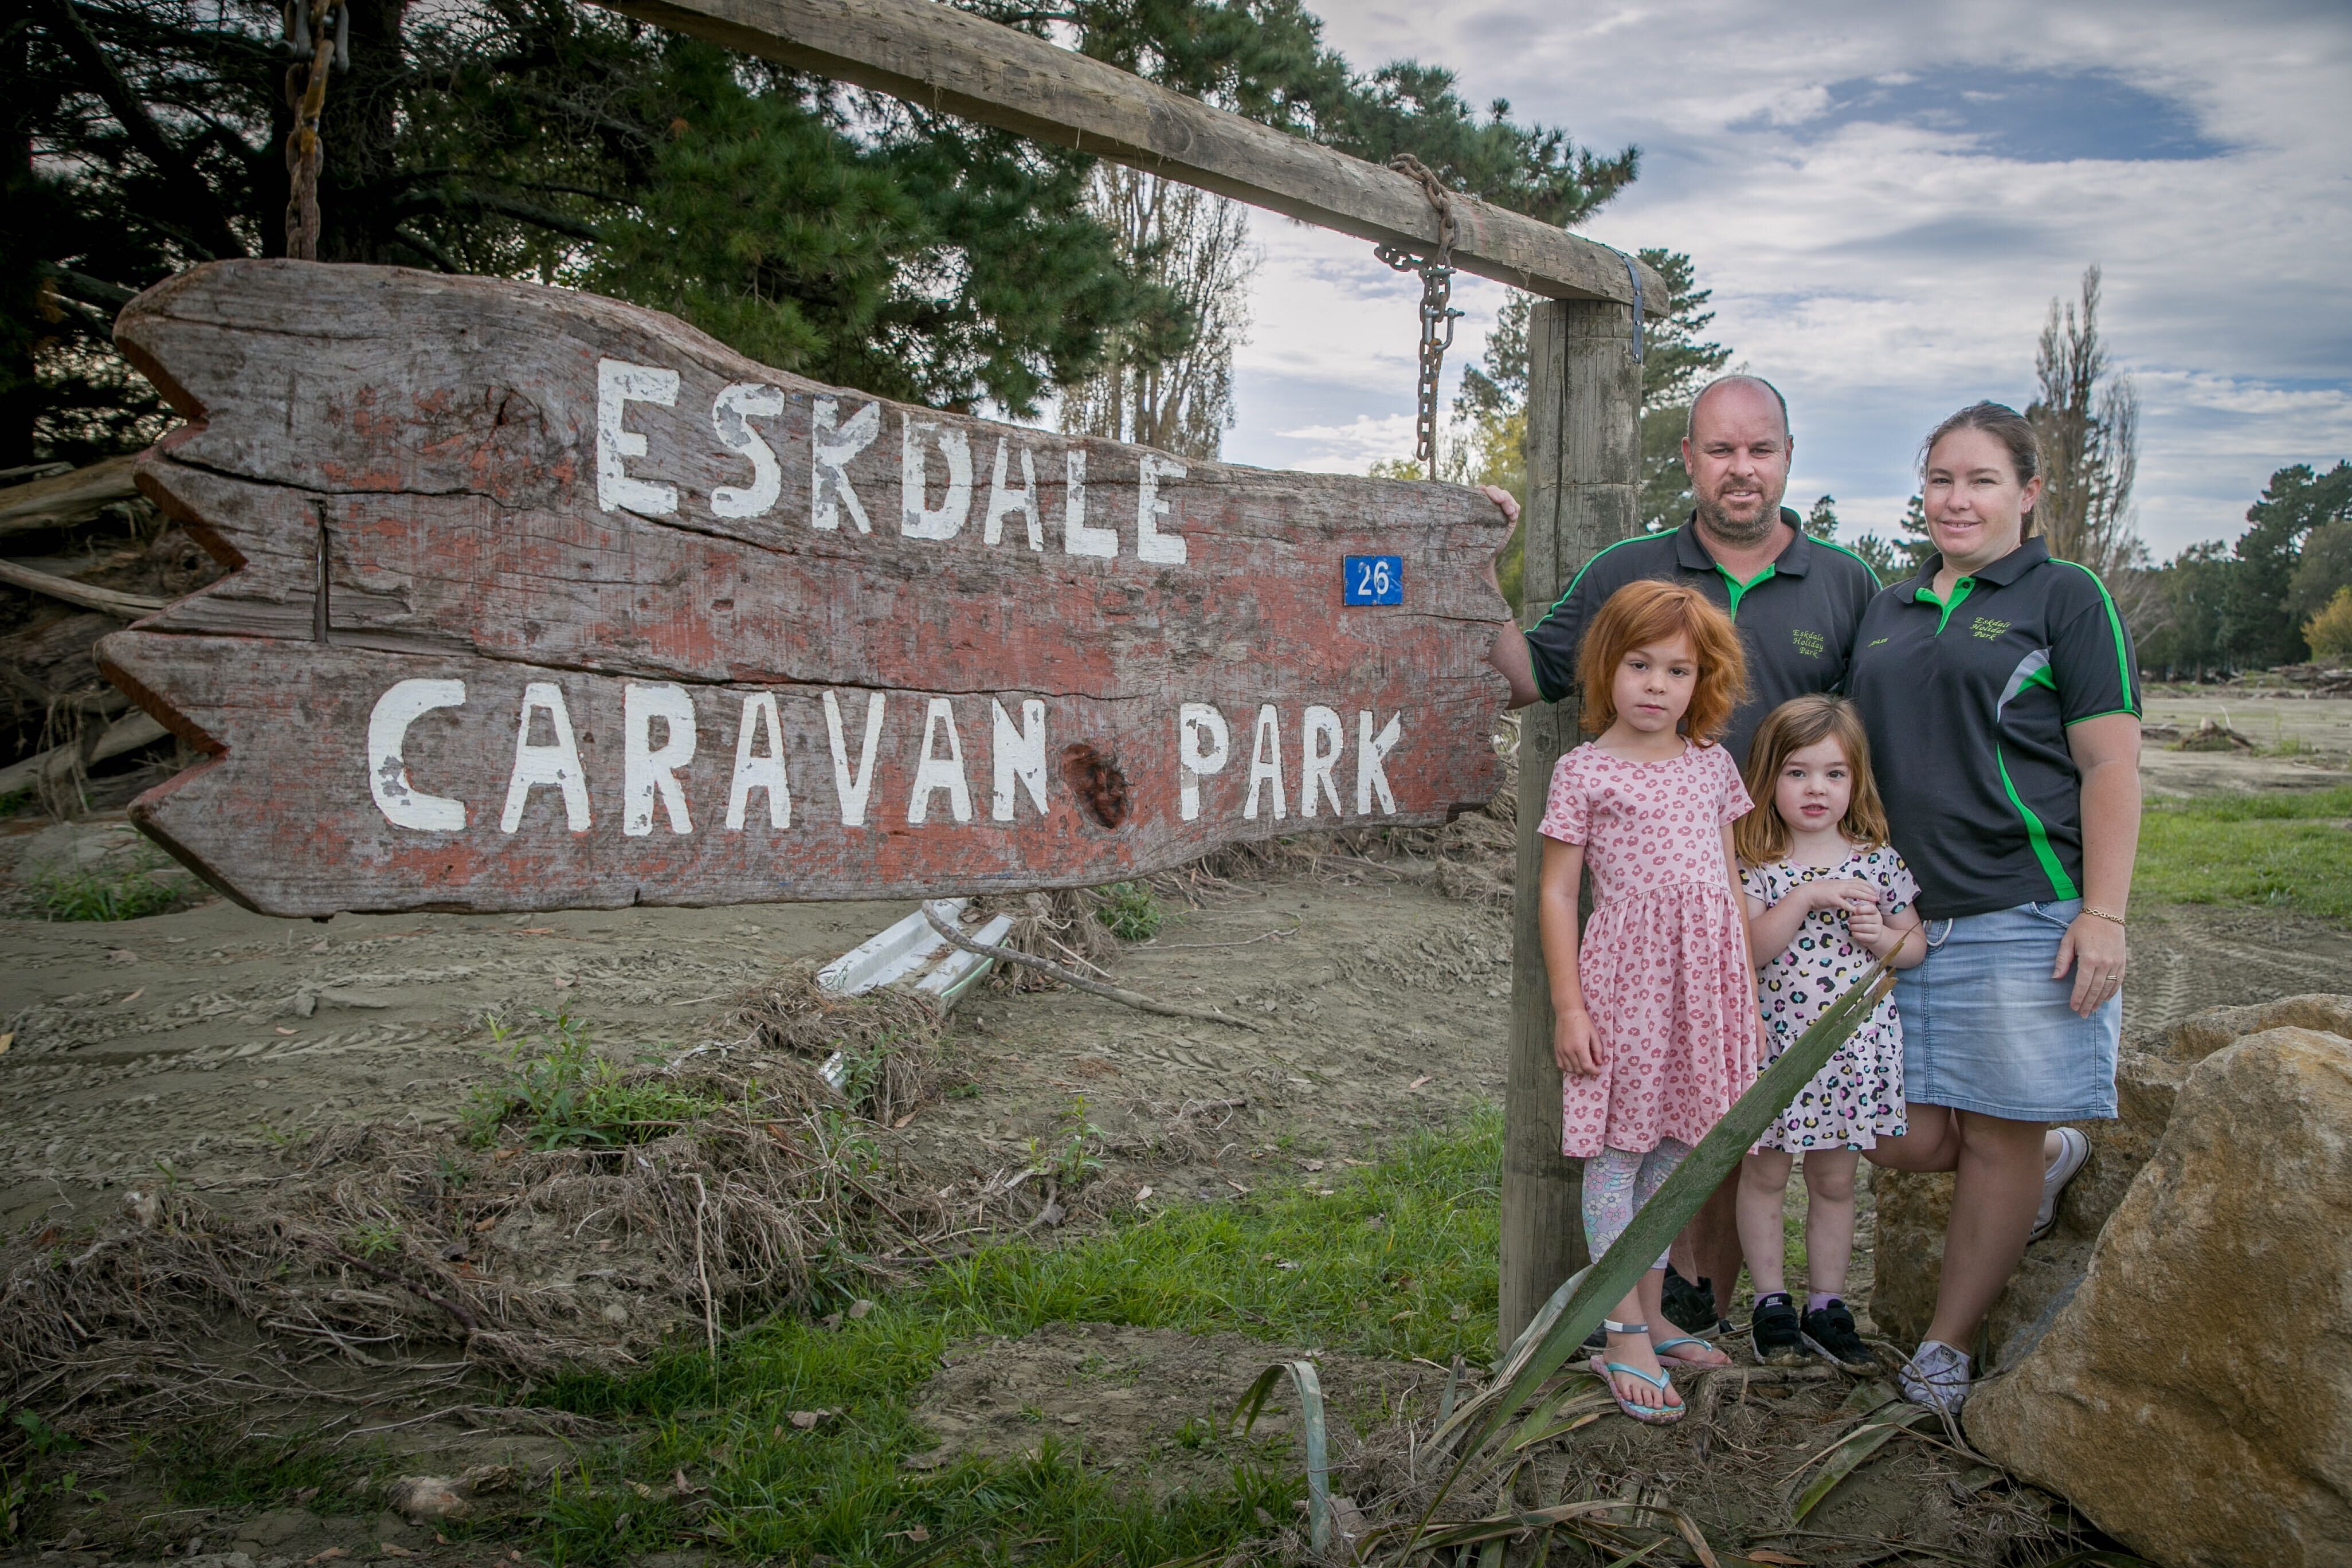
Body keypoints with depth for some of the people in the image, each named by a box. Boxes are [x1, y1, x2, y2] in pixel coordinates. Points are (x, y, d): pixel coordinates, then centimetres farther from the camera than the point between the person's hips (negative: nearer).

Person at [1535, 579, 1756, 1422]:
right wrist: (1568, 1005, -9)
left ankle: (1651, 1318, 24)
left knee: (1669, 1148, 12)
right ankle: (1626, 1335, 7)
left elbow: (1731, 881, 16)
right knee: (1618, 1149, 0)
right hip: (1626, 972, -5)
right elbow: (1557, 892, -4)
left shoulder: (1712, 764, 11)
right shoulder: (1584, 770, -3)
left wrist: (1749, 989, 14)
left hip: (1705, 974, 5)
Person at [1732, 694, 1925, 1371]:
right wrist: (1808, 897, -24)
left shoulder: (1877, 860, 2)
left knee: (1835, 1179, 12)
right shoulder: (1755, 864, -7)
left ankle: (1827, 1303, 25)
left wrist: (1882, 937, -11)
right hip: (1775, 1042, -2)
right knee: (1766, 1174, 8)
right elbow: (1748, 950, -17)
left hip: (1852, 1044, 2)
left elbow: (1915, 945, 10)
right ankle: (1770, 1302, 22)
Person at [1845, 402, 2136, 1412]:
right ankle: (2051, 1159, 34)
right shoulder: (1888, 611, 16)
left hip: (2023, 914, -5)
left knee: (1996, 1139, 2)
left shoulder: (2065, 597, 0)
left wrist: (2104, 914, -13)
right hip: (1901, 920, 5)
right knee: (1903, 1140, 3)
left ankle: (1947, 1348, 18)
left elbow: (2111, 768, -5)